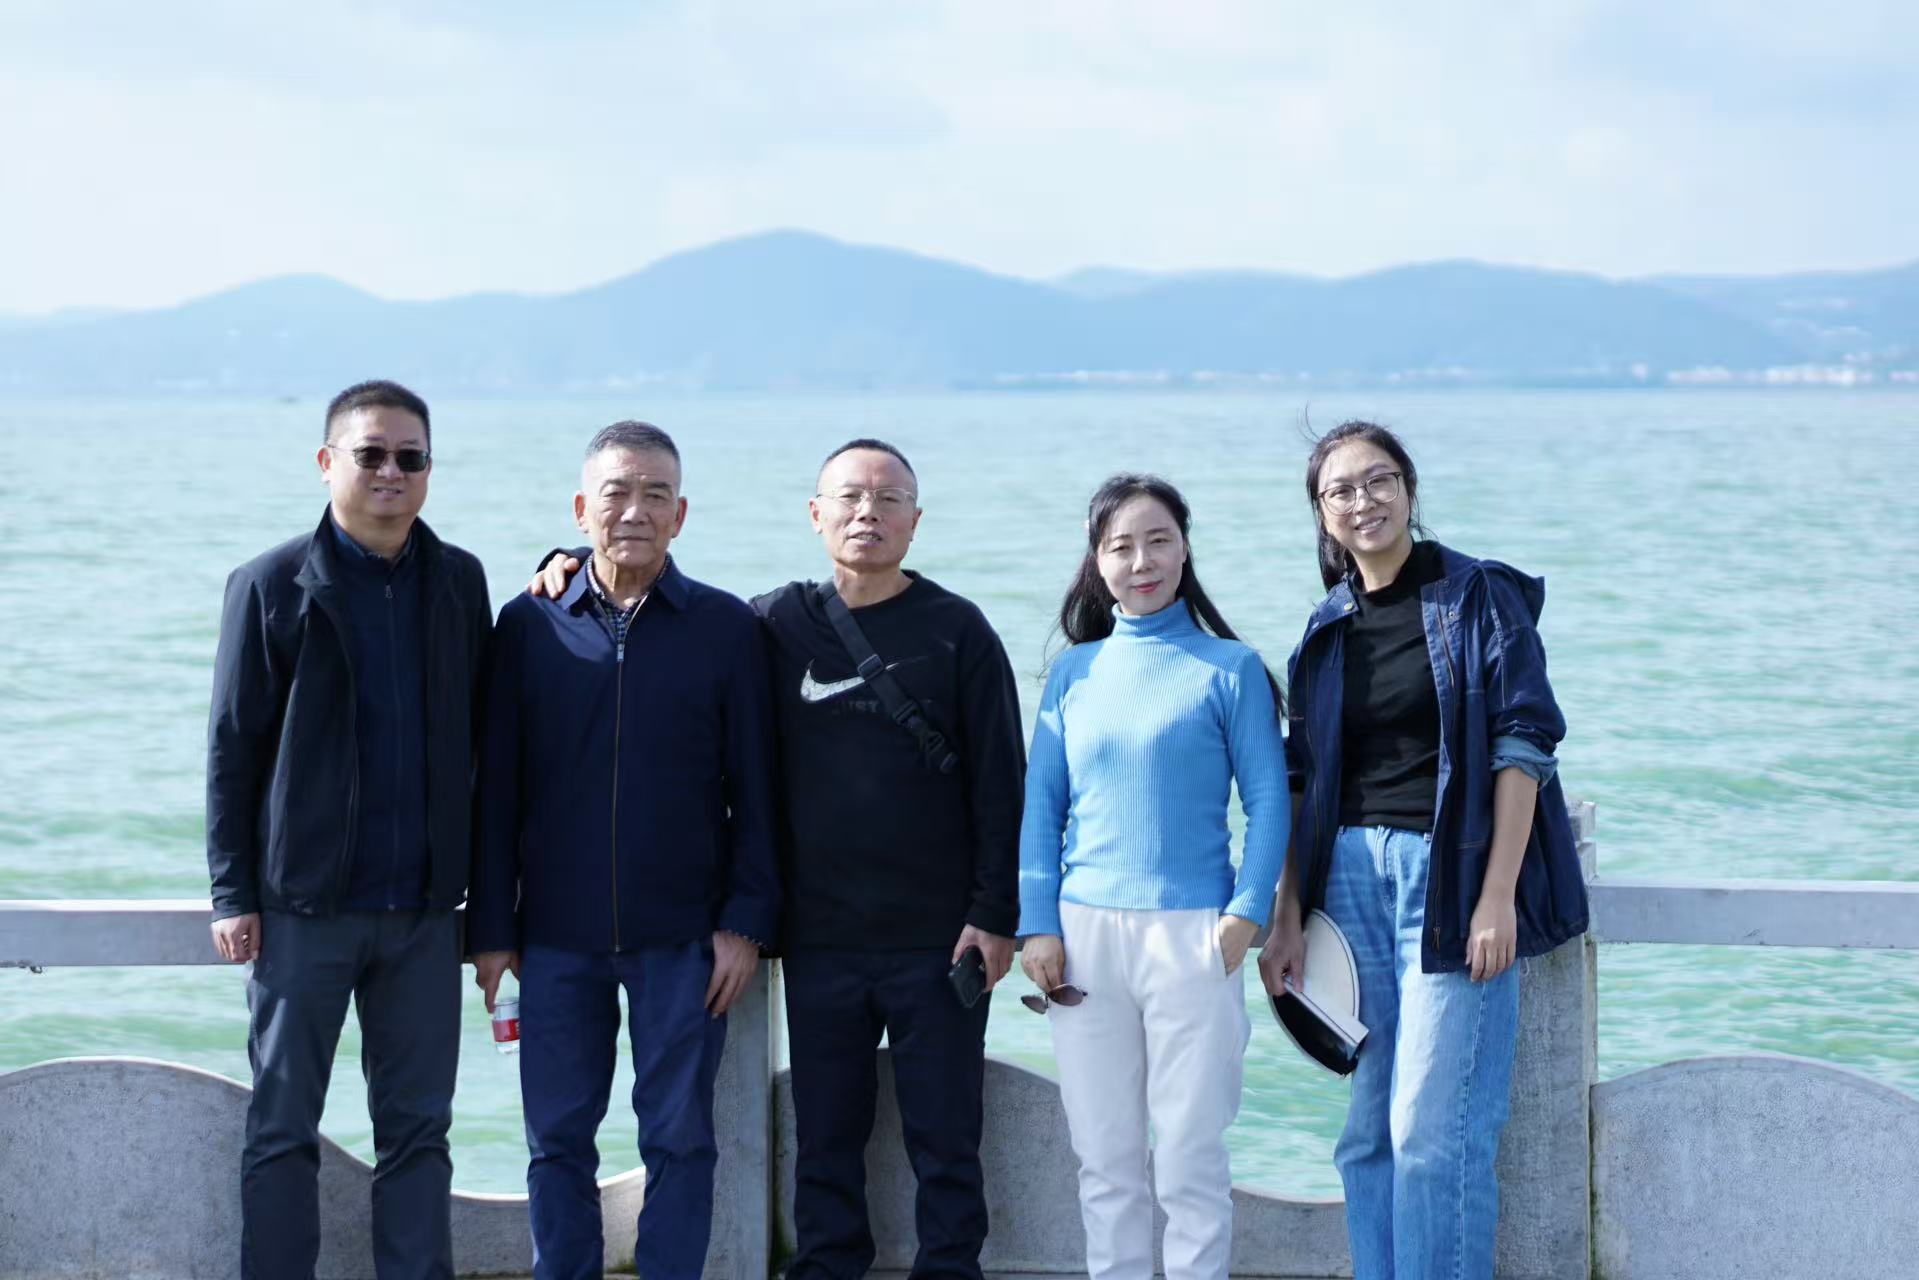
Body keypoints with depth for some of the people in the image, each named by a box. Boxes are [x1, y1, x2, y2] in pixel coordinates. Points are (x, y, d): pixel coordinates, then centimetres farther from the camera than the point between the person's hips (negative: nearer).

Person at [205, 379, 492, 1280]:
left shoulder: (458, 582, 7)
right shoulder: (272, 586, -2)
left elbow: (477, 733, 11)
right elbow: (232, 748, -2)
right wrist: (233, 893, -6)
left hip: (424, 906, 3)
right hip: (305, 903, -3)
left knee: (417, 1129, 8)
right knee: (283, 1130, 4)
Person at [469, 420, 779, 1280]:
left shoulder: (725, 627, 1)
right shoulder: (528, 625, 4)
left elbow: (754, 790, 2)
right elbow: (495, 788, 6)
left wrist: (746, 921, -4)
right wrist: (491, 927, 3)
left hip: (683, 938, -1)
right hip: (556, 937, 1)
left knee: (679, 1139, 3)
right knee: (558, 1140, 6)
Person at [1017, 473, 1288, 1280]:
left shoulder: (1230, 668, 1)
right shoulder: (1074, 671, 10)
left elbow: (1267, 802, 0)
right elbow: (1042, 805, 9)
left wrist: (1246, 913, -11)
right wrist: (1038, 925, 0)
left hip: (1190, 934, -3)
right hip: (1086, 936, 3)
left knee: (1190, 1158, -1)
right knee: (1104, 1157, 7)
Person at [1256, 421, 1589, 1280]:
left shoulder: (1478, 596, -3)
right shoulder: (1328, 629, 13)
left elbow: (1522, 745, -8)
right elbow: (1304, 783, 15)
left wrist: (1497, 896, -15)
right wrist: (1286, 919, 9)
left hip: (1451, 872, -5)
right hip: (1352, 873, 6)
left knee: (1434, 1129, -10)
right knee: (1368, 1131, 6)